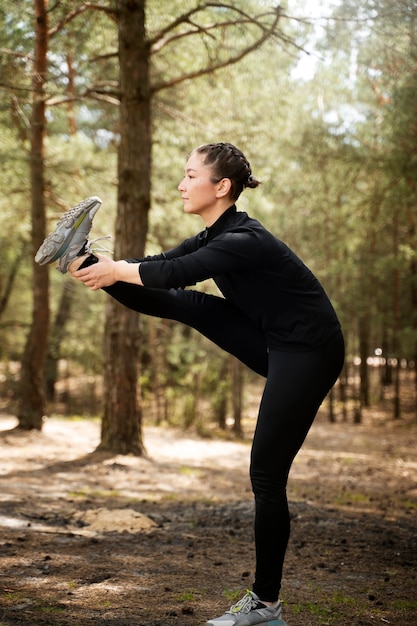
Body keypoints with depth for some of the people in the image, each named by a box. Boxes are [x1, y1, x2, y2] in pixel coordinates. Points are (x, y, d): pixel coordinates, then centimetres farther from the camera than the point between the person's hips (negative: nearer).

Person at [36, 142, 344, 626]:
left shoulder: (245, 240, -23)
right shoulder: (218, 236, 6)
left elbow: (175, 272, -29)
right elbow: (166, 265, 7)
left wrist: (116, 270, -15)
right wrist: (105, 267, -2)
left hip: (308, 355, -9)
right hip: (274, 346, 9)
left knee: (266, 477, -5)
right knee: (187, 305, -2)